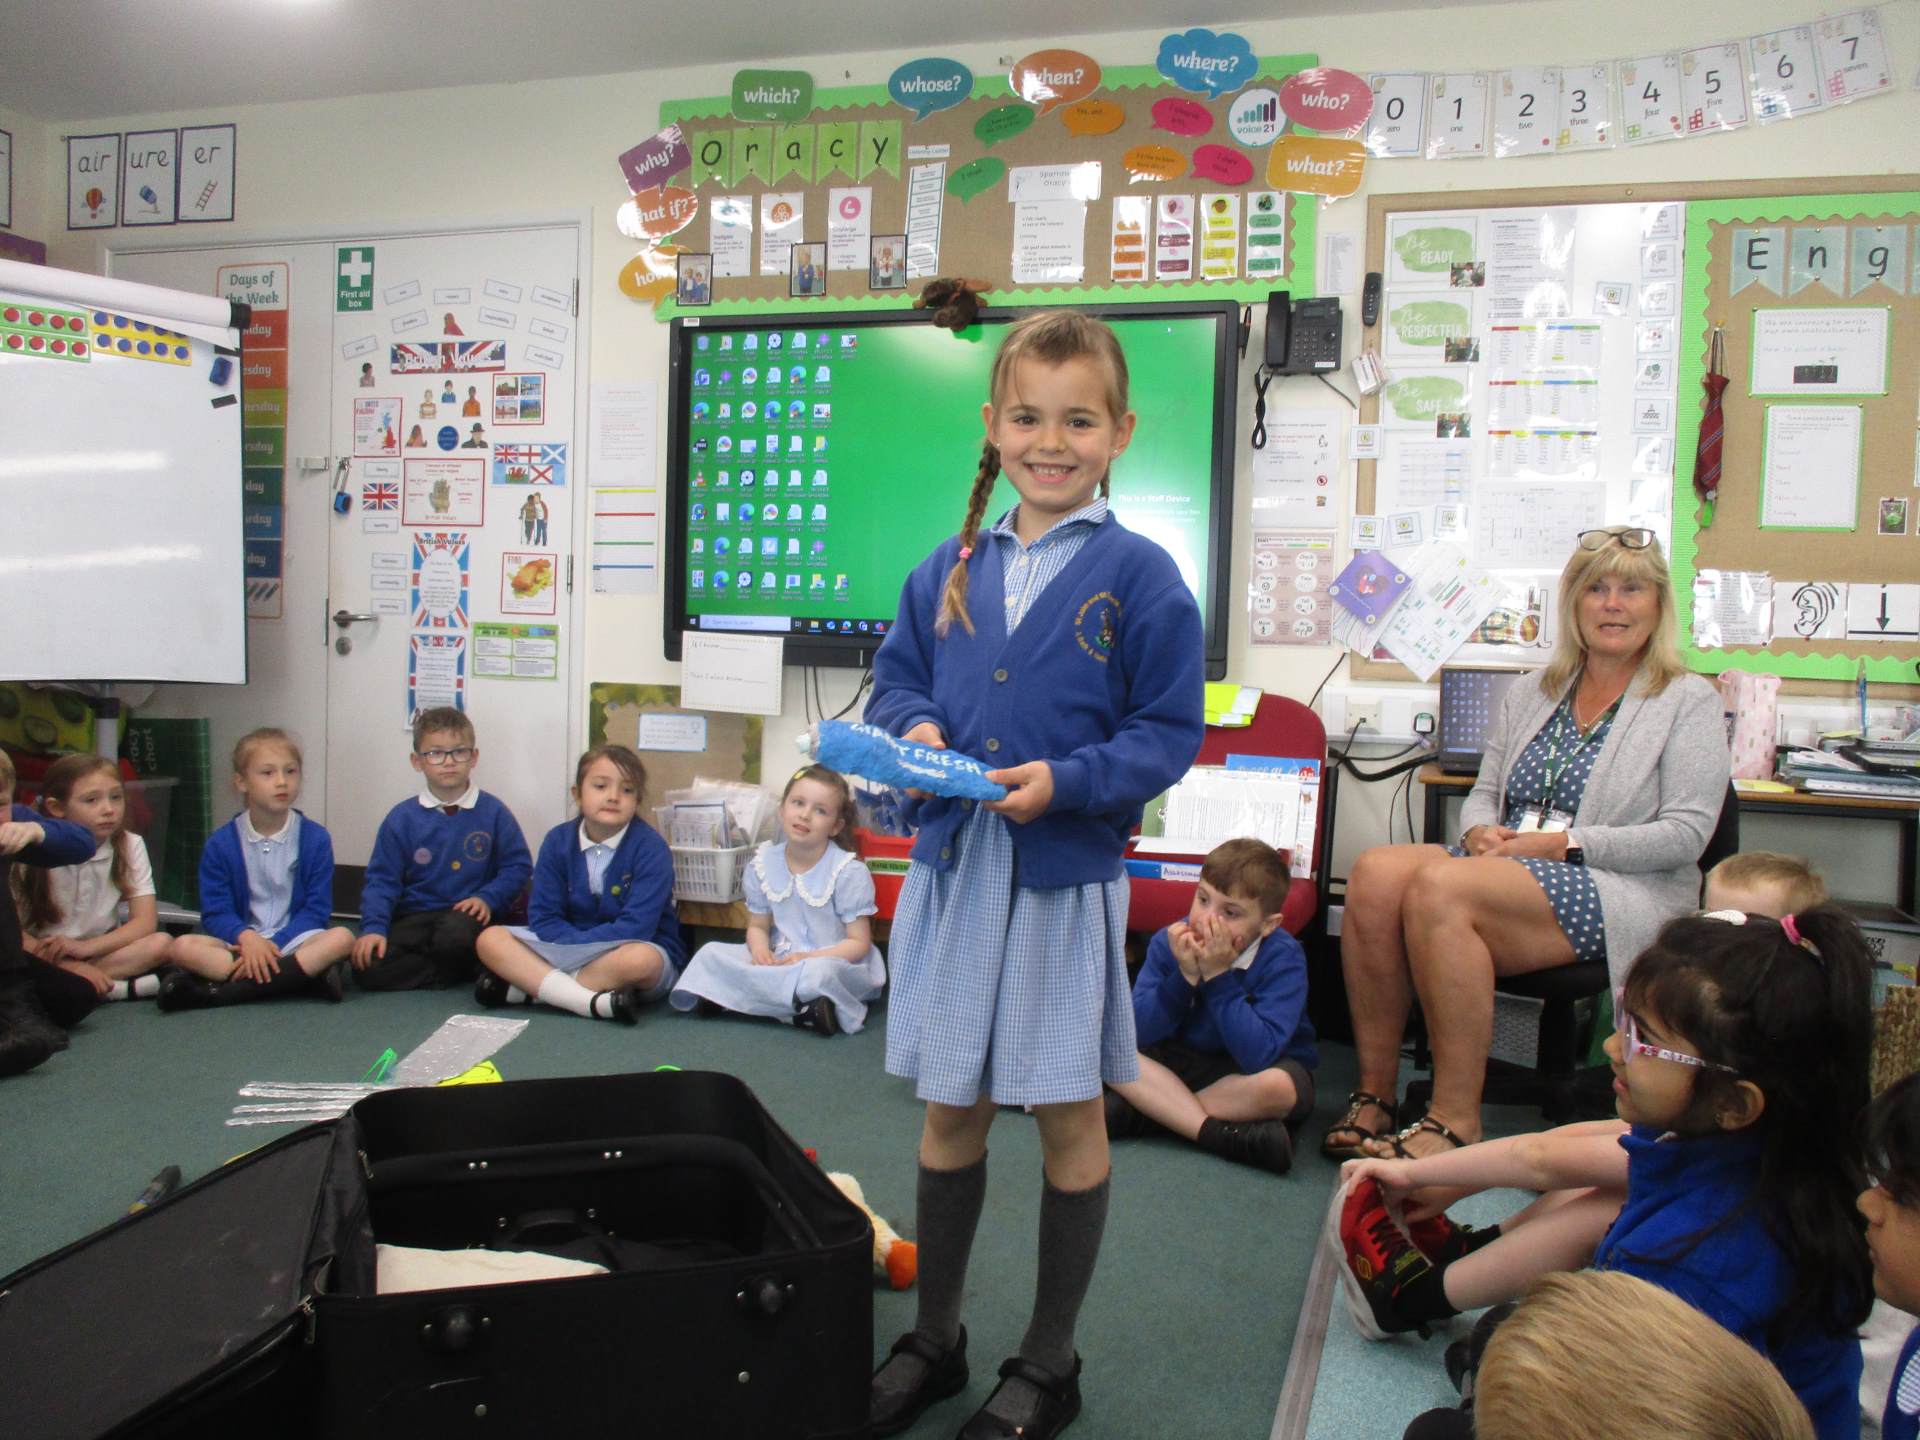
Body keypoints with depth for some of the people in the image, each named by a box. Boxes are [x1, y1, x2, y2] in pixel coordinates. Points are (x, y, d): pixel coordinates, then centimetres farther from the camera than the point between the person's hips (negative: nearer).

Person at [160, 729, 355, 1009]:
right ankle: (303, 974, -32)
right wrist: (246, 937, -21)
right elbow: (216, 911, 0)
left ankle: (219, 991, -31)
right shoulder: (220, 844, 4)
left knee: (341, 937, -31)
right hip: (241, 943, 1)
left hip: (293, 941, -1)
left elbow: (316, 909, -2)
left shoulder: (316, 838, 1)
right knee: (182, 947, -27)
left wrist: (274, 945, -17)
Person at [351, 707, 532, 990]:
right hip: (414, 918, 2)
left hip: (467, 916, -2)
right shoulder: (402, 818, 4)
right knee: (370, 968, -24)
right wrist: (373, 927, -12)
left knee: (456, 933, -38)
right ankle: (458, 972, -8)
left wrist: (488, 897, -13)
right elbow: (382, 879, 3)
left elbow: (517, 866, 3)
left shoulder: (493, 812, 2)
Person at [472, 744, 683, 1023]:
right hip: (569, 948, 4)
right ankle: (593, 1002, -28)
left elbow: (636, 928, -19)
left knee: (641, 959, -38)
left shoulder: (650, 848, -14)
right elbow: (543, 918, -3)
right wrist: (582, 943, -20)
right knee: (491, 939, -13)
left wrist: (576, 944, -19)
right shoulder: (557, 841, -1)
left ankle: (530, 984, -21)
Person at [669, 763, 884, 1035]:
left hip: (837, 963, -6)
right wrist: (761, 951, -15)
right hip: (779, 961, 6)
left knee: (820, 973, -39)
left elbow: (859, 943, -12)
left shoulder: (849, 871, -14)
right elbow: (757, 926, 9)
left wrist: (810, 958, -26)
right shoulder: (763, 864, 0)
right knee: (712, 952, -11)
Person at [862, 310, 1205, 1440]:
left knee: (1070, 1117, 10)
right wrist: (913, 728, -8)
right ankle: (935, 1338, 36)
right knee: (949, 1107, 15)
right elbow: (898, 675, 14)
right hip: (951, 866, 4)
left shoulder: (1139, 574, -8)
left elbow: (1170, 732, -9)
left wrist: (1066, 779, -23)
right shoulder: (952, 569, 6)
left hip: (1068, 874, -4)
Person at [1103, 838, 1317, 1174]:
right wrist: (1185, 976, -31)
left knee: (1277, 1086, -38)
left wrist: (1218, 976, -36)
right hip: (1184, 1060, 3)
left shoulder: (1283, 958, -23)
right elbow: (1137, 1032, -19)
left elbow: (1258, 1056, -35)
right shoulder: (1169, 941, -13)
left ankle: (1136, 1114, -26)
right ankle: (1220, 1134, -28)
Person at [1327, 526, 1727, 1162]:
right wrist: (1481, 832, -5)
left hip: (1623, 893, -5)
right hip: (1504, 869, 5)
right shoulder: (1530, 694, 19)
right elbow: (1484, 793, 19)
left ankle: (1455, 1118, -26)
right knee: (1377, 871, -27)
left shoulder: (1689, 702, 4)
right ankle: (1374, 1091, -19)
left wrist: (1564, 844, -15)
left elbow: (1686, 834, -6)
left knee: (1439, 888, -34)